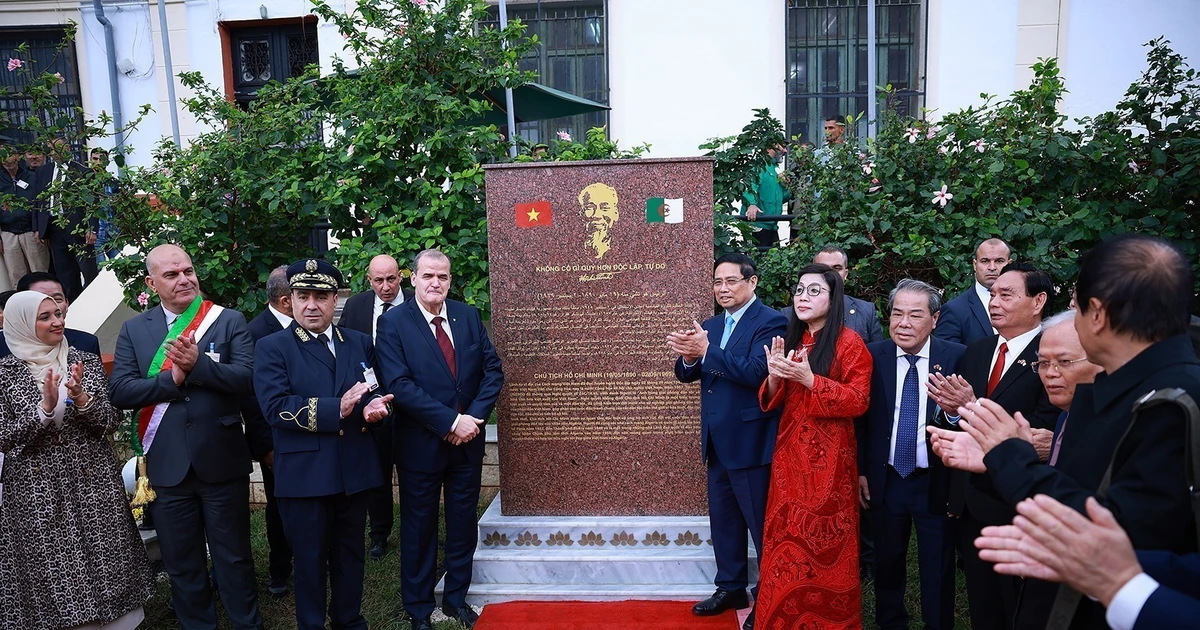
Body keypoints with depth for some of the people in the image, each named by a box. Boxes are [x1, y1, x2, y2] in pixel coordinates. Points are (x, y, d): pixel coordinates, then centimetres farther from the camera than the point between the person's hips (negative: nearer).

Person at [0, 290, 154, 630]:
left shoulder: (86, 362, 3)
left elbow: (110, 423, 0)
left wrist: (81, 398, -18)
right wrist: (45, 408, -19)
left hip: (93, 484, 1)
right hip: (38, 492, -1)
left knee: (104, 567, 7)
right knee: (51, 575, 5)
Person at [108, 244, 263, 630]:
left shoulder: (230, 322, -3)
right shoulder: (133, 330, 4)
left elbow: (248, 379, -13)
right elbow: (119, 392, -5)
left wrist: (198, 363, -25)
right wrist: (171, 380, -17)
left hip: (221, 461, -2)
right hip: (167, 465, 2)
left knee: (234, 556, 12)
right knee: (181, 563, 17)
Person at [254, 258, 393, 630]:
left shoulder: (359, 343, 9)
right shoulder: (271, 348, -5)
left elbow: (374, 391, 11)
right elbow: (275, 407, -17)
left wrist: (374, 406, -13)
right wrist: (336, 409, -25)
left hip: (354, 470, 4)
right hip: (304, 474, -4)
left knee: (350, 554, 19)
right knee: (310, 559, 11)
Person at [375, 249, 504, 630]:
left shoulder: (469, 316, 3)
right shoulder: (394, 323, -10)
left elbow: (492, 369, 2)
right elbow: (399, 385, -18)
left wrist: (475, 417, -12)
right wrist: (451, 421, -21)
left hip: (467, 440, 4)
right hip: (420, 442, -4)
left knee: (463, 523, 15)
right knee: (419, 528, 11)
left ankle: (456, 598, 34)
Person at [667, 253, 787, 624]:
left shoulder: (770, 322, -12)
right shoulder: (710, 326, 11)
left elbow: (756, 371, -26)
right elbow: (686, 374, 6)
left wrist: (706, 351, -27)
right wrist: (689, 357, -17)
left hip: (750, 441, -8)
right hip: (717, 441, 8)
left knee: (762, 523, 5)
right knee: (723, 519, 18)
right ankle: (731, 587, 34)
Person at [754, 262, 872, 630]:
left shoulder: (849, 343, -6)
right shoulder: (790, 342, 12)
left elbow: (858, 401, -13)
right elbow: (772, 403, 13)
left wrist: (809, 379, -21)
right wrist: (774, 375, -8)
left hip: (828, 458, -5)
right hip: (789, 453, 5)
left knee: (826, 543, 2)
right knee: (786, 539, 7)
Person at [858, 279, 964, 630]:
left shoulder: (957, 357, -9)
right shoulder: (872, 357, -4)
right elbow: (860, 417, 1)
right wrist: (860, 470, 0)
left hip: (936, 483, -2)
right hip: (885, 481, 2)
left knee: (938, 571, 11)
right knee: (887, 563, 19)